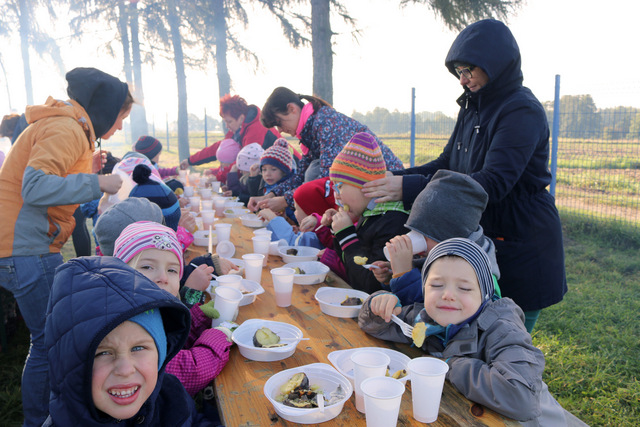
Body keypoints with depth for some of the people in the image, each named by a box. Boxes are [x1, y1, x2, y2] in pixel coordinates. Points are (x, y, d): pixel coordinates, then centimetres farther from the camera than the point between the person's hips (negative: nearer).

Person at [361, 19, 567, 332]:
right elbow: (446, 164, 9)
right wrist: (393, 179, -6)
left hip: (521, 246, -7)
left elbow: (493, 183, -29)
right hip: (481, 238, 7)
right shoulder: (472, 107, 8)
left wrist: (411, 188, -34)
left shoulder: (523, 111, -18)